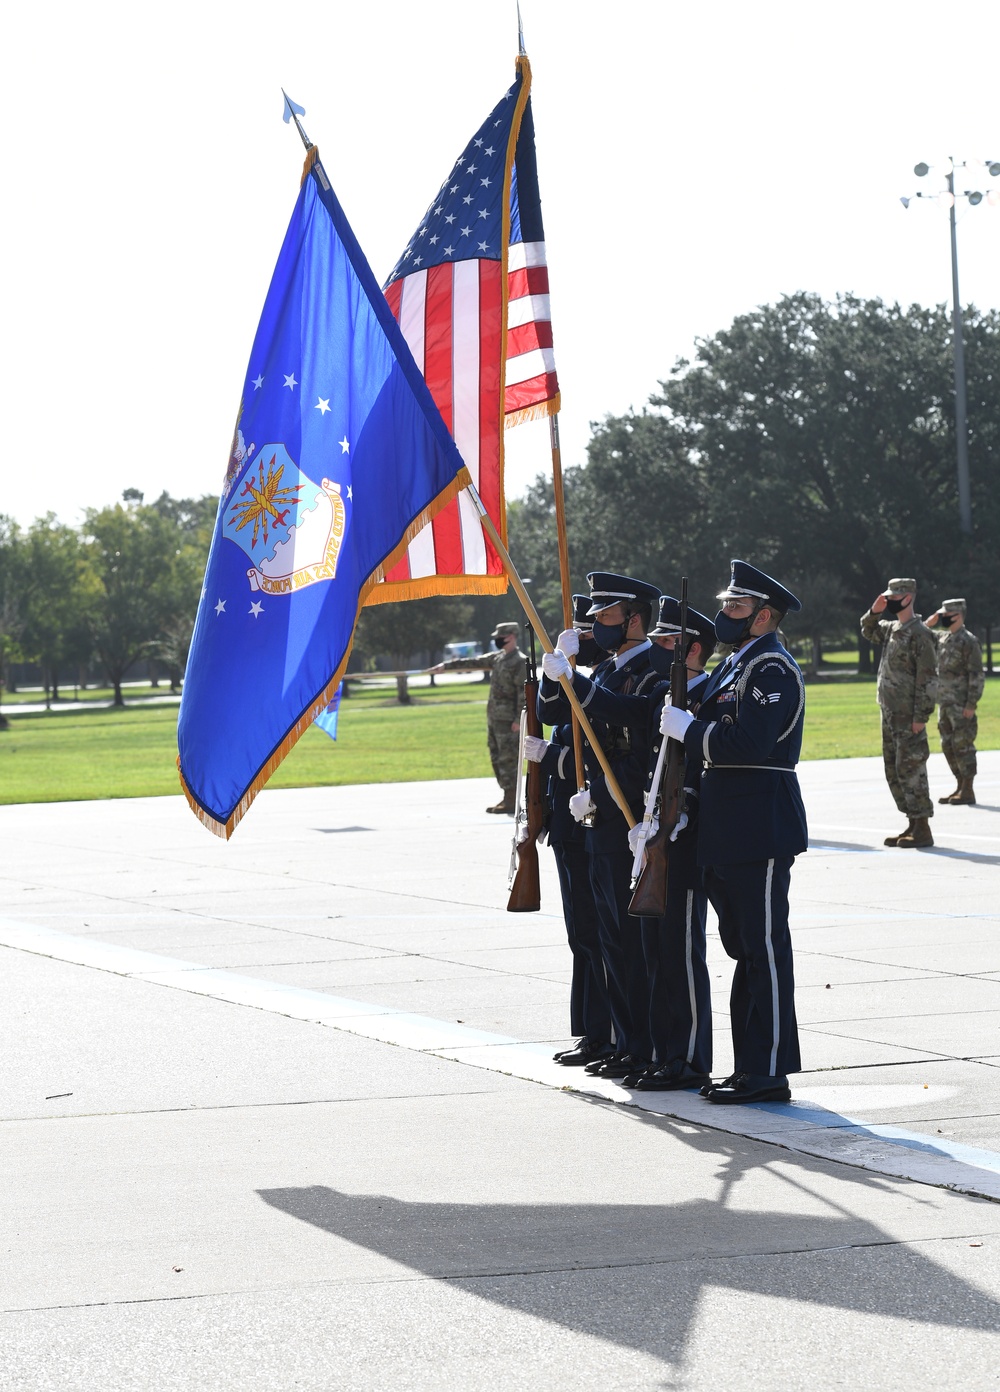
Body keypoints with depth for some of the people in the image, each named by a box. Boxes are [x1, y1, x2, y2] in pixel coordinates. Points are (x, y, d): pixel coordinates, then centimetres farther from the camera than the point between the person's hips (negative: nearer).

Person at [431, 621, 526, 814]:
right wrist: (447, 666, 21)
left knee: (508, 760, -9)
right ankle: (508, 799, 13)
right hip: (494, 718, 9)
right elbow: (472, 663, 22)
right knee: (497, 759, 9)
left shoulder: (520, 662, -11)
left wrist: (519, 720, -20)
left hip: (508, 720, -9)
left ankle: (511, 803, -7)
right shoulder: (497, 658, 15)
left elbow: (524, 692, -16)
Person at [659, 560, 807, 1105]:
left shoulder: (771, 669, -13)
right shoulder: (733, 666, 19)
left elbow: (750, 743, -24)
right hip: (729, 835, 10)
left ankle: (769, 1071, -4)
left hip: (761, 830, -10)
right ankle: (748, 1065, 18)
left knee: (764, 948, -7)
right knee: (745, 951, 13)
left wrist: (689, 728, -15)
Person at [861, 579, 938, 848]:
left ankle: (922, 829, -4)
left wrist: (921, 716, -20)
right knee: (893, 771, 11)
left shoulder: (919, 634, -14)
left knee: (910, 769, -8)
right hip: (890, 713, 9)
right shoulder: (891, 628, 11)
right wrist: (874, 612, 10)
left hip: (908, 715, -9)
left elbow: (928, 678, -16)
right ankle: (912, 824, 18)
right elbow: (868, 631, 32)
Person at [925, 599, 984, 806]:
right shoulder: (942, 637, 12)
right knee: (948, 746, 11)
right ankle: (961, 787, 19)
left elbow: (977, 675, -15)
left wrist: (971, 704, -19)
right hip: (945, 703, 8)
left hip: (962, 705, -8)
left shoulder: (969, 641, -12)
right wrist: (929, 624, 6)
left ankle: (968, 791, -1)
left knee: (963, 746, -6)